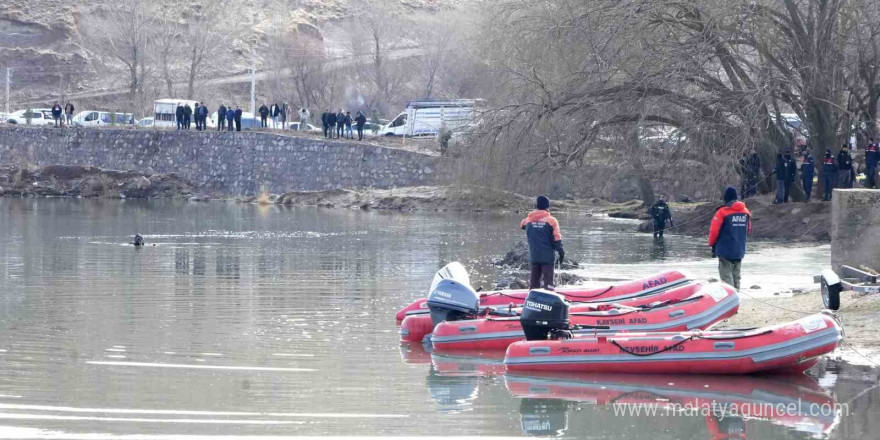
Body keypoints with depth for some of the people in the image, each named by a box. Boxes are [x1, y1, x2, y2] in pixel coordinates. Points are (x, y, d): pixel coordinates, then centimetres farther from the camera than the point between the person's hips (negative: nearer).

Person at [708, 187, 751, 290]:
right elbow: (749, 230, 15)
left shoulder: (722, 212, -14)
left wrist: (712, 243, 4)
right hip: (740, 250, 6)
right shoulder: (745, 212, 4)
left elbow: (714, 231, -12)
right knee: (736, 275, 15)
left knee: (726, 275, -4)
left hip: (725, 250, -5)